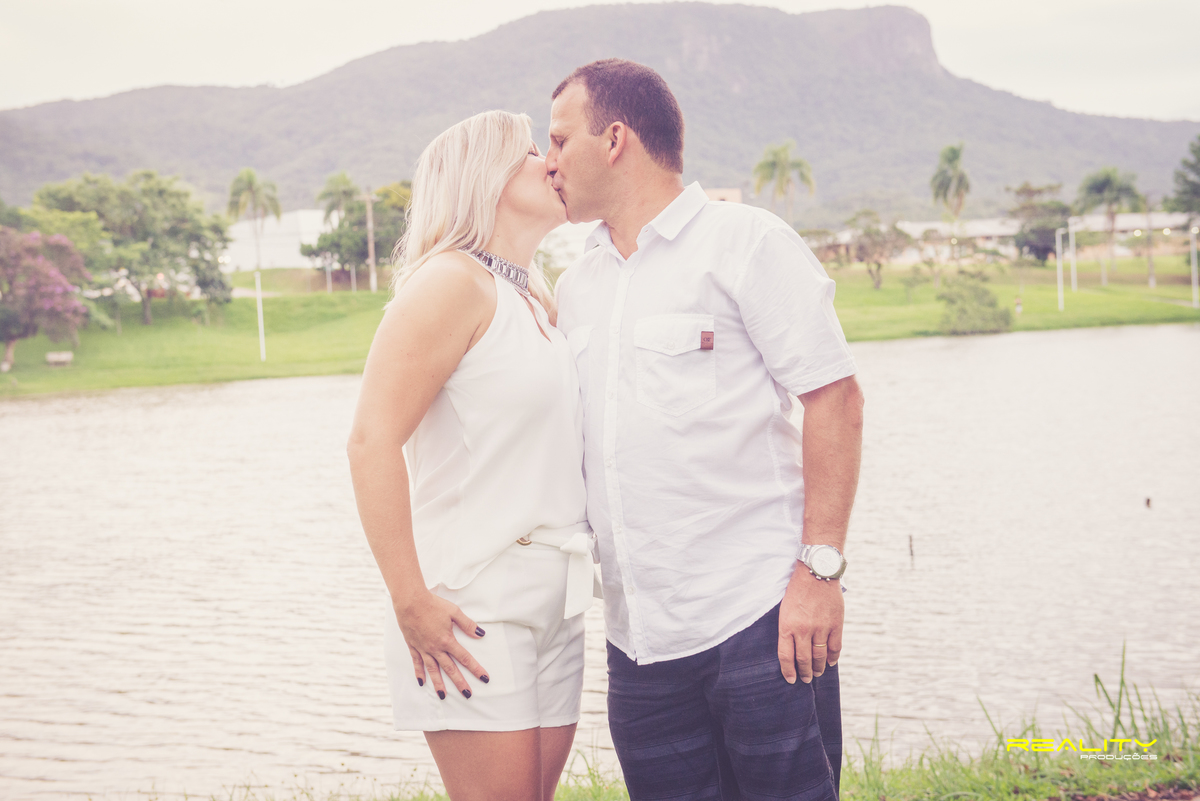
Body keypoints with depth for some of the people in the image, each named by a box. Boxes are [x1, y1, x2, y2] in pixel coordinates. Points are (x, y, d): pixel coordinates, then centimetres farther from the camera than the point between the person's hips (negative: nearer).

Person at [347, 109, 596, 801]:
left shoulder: (540, 302, 17)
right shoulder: (453, 282, -9)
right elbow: (372, 440, -18)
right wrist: (410, 601, -21)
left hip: (555, 603, 8)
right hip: (473, 606, -8)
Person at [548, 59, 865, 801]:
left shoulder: (745, 241, -2)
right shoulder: (577, 285, 17)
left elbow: (835, 401, -7)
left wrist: (820, 567, -15)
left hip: (759, 619, -6)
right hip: (638, 638, 6)